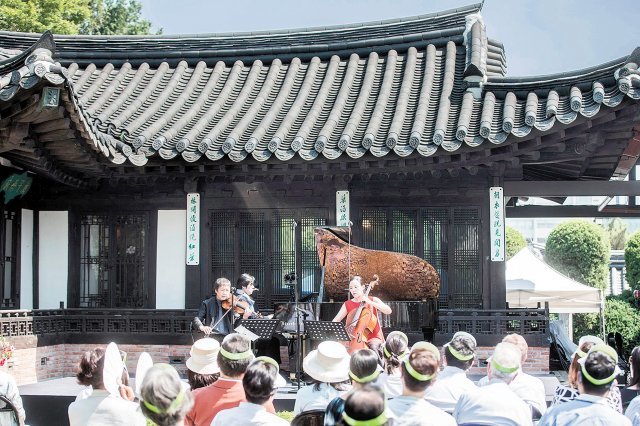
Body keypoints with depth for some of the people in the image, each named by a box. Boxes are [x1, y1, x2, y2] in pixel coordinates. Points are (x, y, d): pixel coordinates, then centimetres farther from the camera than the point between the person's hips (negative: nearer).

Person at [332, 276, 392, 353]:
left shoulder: (373, 300, 2)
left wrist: (370, 303, -18)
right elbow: (336, 320, 4)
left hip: (373, 338, -3)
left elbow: (388, 311, -13)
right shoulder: (347, 304, 8)